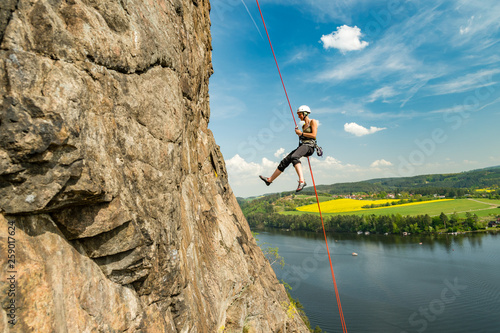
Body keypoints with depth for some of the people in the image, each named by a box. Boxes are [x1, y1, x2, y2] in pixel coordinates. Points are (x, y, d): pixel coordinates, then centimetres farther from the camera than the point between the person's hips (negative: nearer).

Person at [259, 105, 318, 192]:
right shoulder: (303, 125, 26)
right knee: (284, 162, 3)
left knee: (294, 157, -38)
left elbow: (314, 135, -9)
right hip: (302, 145, 8)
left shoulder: (313, 121, 3)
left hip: (309, 146, -8)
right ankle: (270, 180, 12)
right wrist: (298, 132, 14)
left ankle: (302, 181, -52)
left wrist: (301, 133, -4)